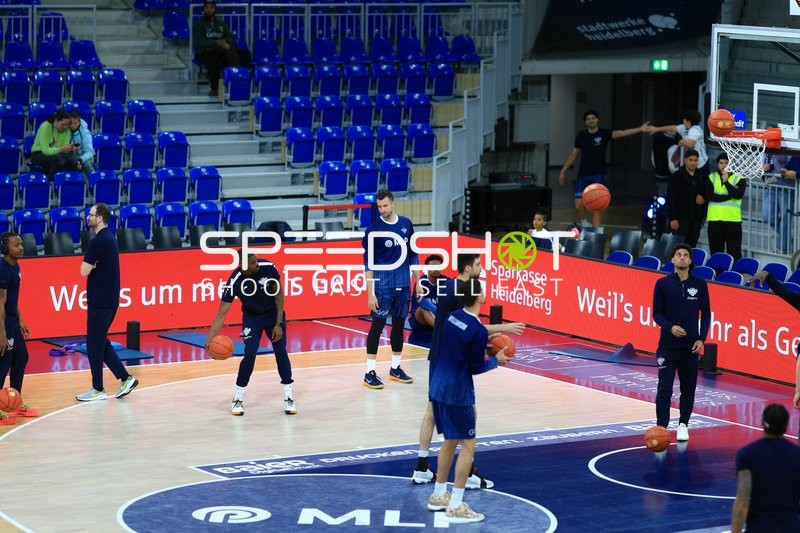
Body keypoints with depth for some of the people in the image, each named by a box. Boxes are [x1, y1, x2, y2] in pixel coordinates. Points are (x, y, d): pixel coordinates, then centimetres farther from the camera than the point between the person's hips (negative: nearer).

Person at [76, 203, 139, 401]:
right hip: (109, 298, 9)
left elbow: (84, 271, -18)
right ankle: (125, 378, 12)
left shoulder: (98, 241, -18)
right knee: (101, 342, 16)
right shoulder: (109, 238, 13)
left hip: (100, 301, -9)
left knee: (94, 344, -1)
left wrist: (91, 265, -1)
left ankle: (98, 389, 5)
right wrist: (93, 266, 2)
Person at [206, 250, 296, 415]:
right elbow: (221, 314, -27)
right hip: (252, 317, -1)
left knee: (281, 352, -7)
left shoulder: (268, 267, -26)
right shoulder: (234, 282, -30)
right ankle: (237, 399, 1)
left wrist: (279, 324, -14)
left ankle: (288, 398, 4)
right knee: (250, 354, -14)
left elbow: (279, 294, -11)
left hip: (274, 314, 1)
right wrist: (210, 339, -38)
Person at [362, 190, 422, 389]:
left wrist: (417, 282, 9)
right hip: (383, 286, -4)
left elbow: (413, 255, 13)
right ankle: (370, 373, -2)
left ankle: (395, 369, 22)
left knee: (399, 325, 11)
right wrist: (370, 293, -13)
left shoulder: (406, 224, 4)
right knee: (378, 326, -4)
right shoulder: (374, 229, -8)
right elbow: (368, 263, -8)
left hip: (403, 285, 4)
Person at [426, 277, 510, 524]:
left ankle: (438, 495, 29)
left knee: (450, 441, 21)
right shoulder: (478, 331, -19)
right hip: (457, 392, -8)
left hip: (438, 386, 8)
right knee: (468, 445, -1)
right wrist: (496, 360, 4)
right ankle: (455, 507, -3)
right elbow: (475, 368, -12)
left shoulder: (453, 317, 5)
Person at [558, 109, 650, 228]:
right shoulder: (581, 136, 3)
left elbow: (621, 133, -18)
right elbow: (574, 154, 11)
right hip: (583, 175, 2)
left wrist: (640, 129, -32)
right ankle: (585, 224, 20)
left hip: (598, 175, -1)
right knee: (579, 204, -7)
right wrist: (563, 171, 10)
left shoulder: (604, 133, -4)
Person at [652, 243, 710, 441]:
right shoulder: (663, 284, -2)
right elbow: (657, 313, -1)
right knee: (664, 388, -5)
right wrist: (670, 327, -19)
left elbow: (706, 313, 6)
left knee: (688, 388, 8)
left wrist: (701, 339, -4)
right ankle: (661, 427, -5)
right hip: (668, 345, -2)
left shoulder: (699, 284, 2)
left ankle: (683, 425, 20)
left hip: (691, 346, 2)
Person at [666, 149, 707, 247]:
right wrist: (672, 218, -12)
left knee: (691, 245, 3)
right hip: (681, 218, -4)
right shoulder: (676, 176, -1)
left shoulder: (702, 177, 11)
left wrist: (704, 198, -4)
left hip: (696, 218, 4)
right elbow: (670, 199, -5)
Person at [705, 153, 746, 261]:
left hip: (733, 220, -2)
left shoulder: (739, 179, 4)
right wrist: (729, 196, -10)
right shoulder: (711, 178, 10)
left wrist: (726, 182, -20)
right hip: (715, 219, 2)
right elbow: (709, 195, -5)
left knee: (734, 253, -4)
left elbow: (738, 195, -12)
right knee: (716, 252, 7)